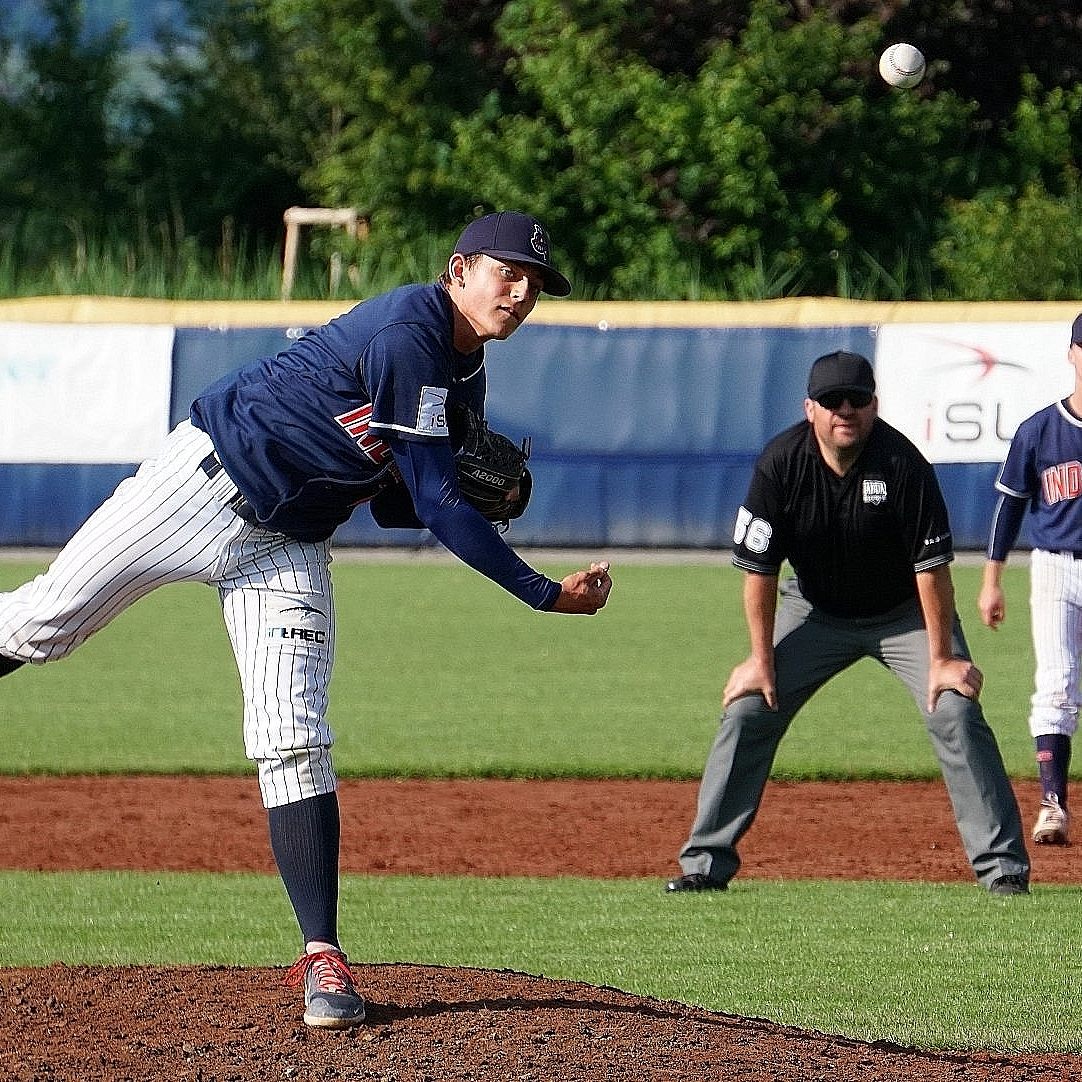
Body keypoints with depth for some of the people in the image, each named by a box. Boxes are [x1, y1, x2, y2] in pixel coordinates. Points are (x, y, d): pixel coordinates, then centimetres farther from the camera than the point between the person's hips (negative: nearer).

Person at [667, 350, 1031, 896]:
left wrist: (941, 659, -21)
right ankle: (705, 863, 3)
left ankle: (1002, 866, -11)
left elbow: (932, 563, -22)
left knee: (956, 713, -17)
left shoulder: (902, 463, -26)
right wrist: (762, 659, -11)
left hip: (905, 614, -2)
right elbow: (759, 566, -12)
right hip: (816, 613, 2)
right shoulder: (780, 463, -20)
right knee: (747, 711, -6)